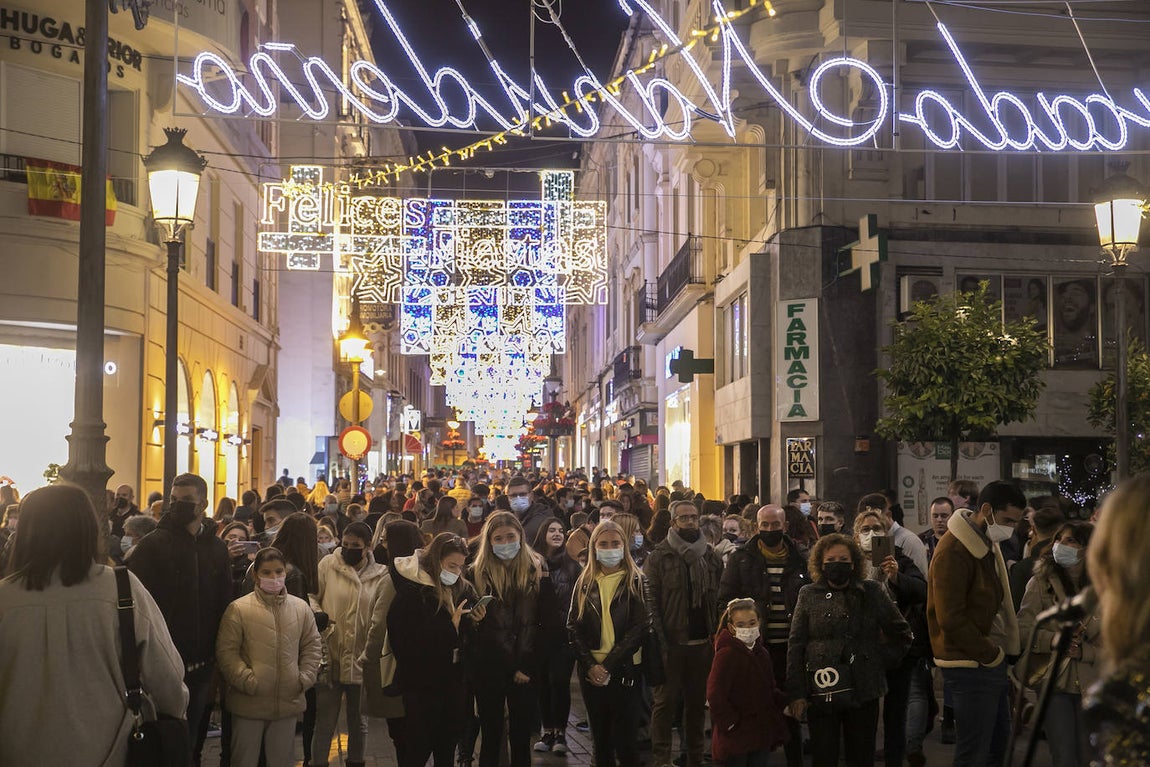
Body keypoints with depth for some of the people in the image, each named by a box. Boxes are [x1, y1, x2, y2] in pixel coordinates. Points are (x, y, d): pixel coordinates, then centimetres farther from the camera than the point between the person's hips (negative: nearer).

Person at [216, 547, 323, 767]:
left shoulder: (301, 608, 5)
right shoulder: (238, 609, -7)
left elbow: (312, 646, 11)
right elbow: (226, 651, -7)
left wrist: (304, 679, 0)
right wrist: (247, 681, -14)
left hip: (288, 703, 3)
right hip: (248, 703, -3)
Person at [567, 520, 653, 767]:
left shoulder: (636, 581, 0)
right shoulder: (585, 582, 8)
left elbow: (641, 627, -8)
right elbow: (573, 627, 4)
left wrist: (609, 665, -14)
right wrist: (590, 666, -10)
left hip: (625, 671, -3)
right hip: (591, 672, 3)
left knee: (626, 741, -2)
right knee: (600, 740, 9)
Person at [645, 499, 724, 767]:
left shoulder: (711, 557, 11)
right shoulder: (659, 557, -3)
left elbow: (719, 599, 11)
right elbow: (651, 602, -8)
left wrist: (716, 634, 2)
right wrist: (659, 640, -15)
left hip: (703, 642, 4)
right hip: (672, 643, -4)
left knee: (697, 703, 11)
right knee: (666, 701, -1)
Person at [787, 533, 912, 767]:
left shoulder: (872, 592, 5)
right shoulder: (809, 595, 5)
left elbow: (901, 634, 14)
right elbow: (795, 646, 4)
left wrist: (881, 662, 4)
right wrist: (796, 693, -2)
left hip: (863, 693, 0)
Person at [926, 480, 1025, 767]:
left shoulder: (987, 543, 13)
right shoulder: (953, 551, -19)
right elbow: (950, 619, -22)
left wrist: (1000, 653, 8)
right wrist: (991, 655, -15)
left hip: (992, 660, 10)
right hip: (972, 665, -10)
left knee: (998, 742, 17)